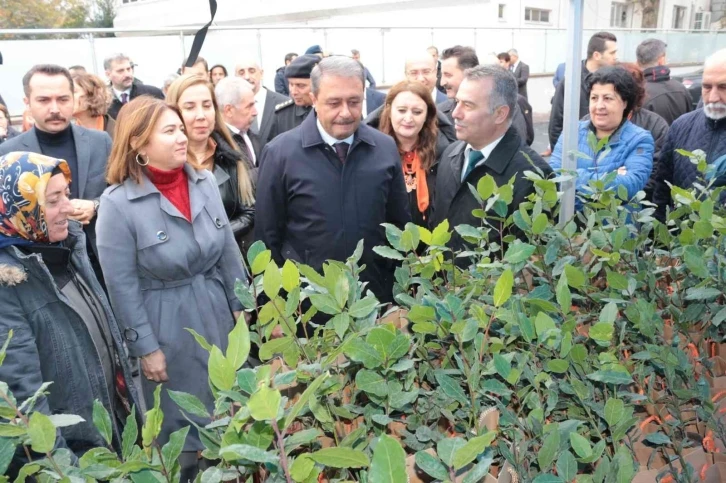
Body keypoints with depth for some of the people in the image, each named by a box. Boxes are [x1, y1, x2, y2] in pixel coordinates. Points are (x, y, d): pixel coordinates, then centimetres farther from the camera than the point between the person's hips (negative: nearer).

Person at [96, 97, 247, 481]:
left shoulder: (205, 183, -2)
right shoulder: (118, 203, -17)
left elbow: (228, 252, 6)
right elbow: (122, 286, -14)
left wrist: (240, 306, 7)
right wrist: (146, 348, -11)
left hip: (216, 315, 5)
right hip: (167, 327, -5)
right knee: (182, 426, 14)